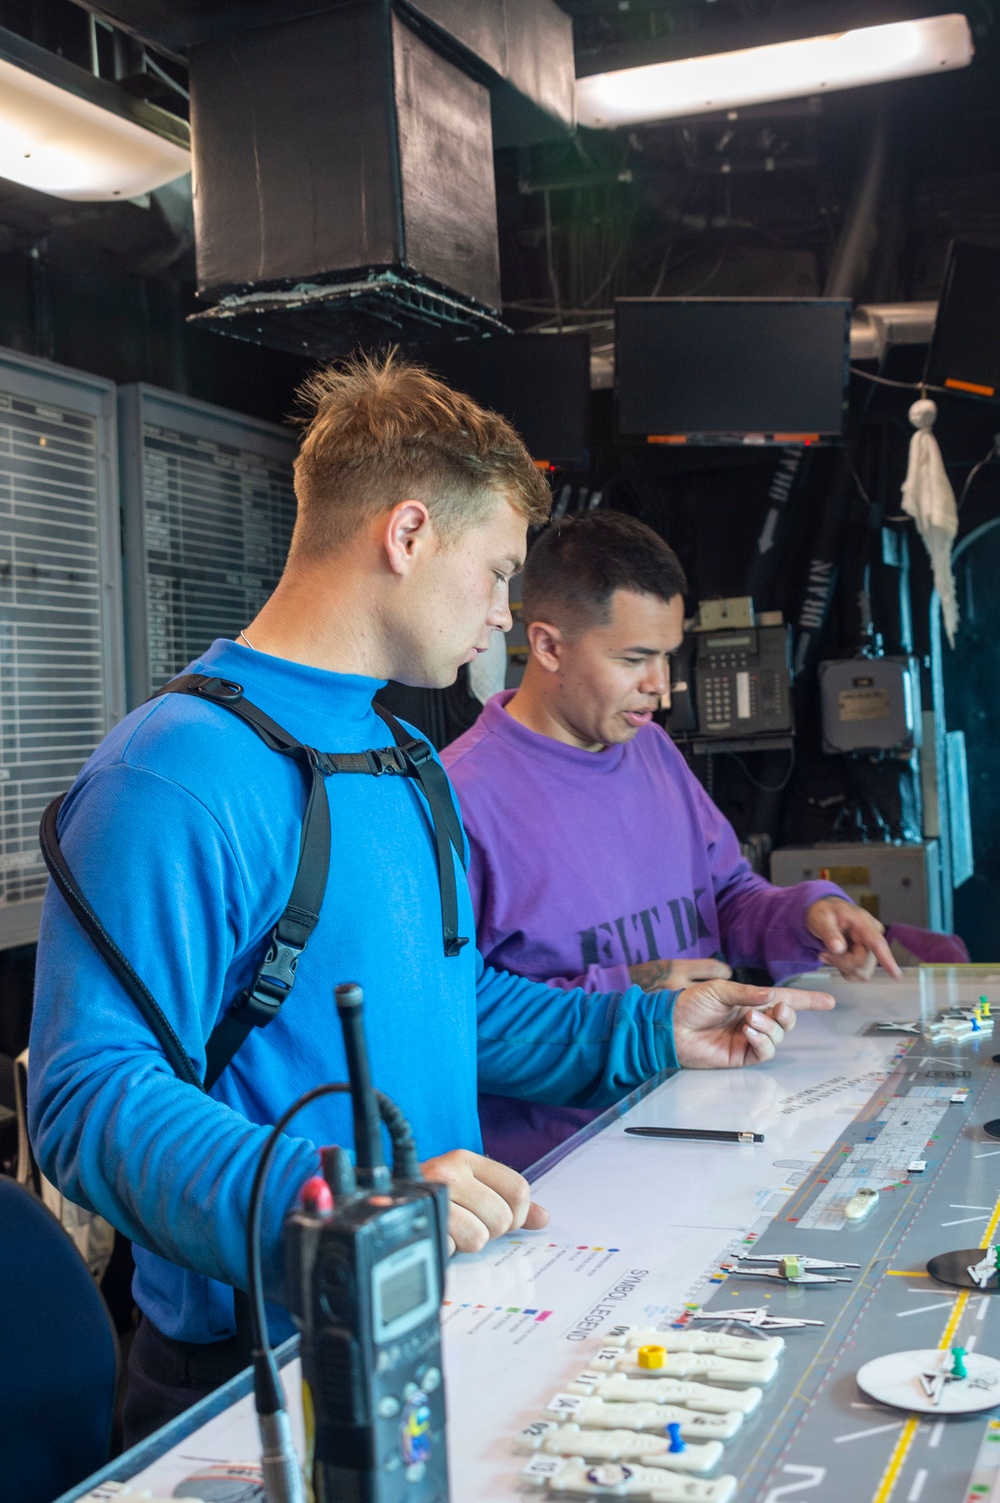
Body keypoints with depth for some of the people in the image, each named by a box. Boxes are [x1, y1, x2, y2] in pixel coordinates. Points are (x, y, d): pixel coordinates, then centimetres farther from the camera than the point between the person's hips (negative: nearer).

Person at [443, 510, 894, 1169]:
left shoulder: (652, 749, 14)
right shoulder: (464, 797, -16)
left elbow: (727, 893, 23)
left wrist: (809, 913, 1)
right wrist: (617, 997, -21)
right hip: (557, 1135, -8)